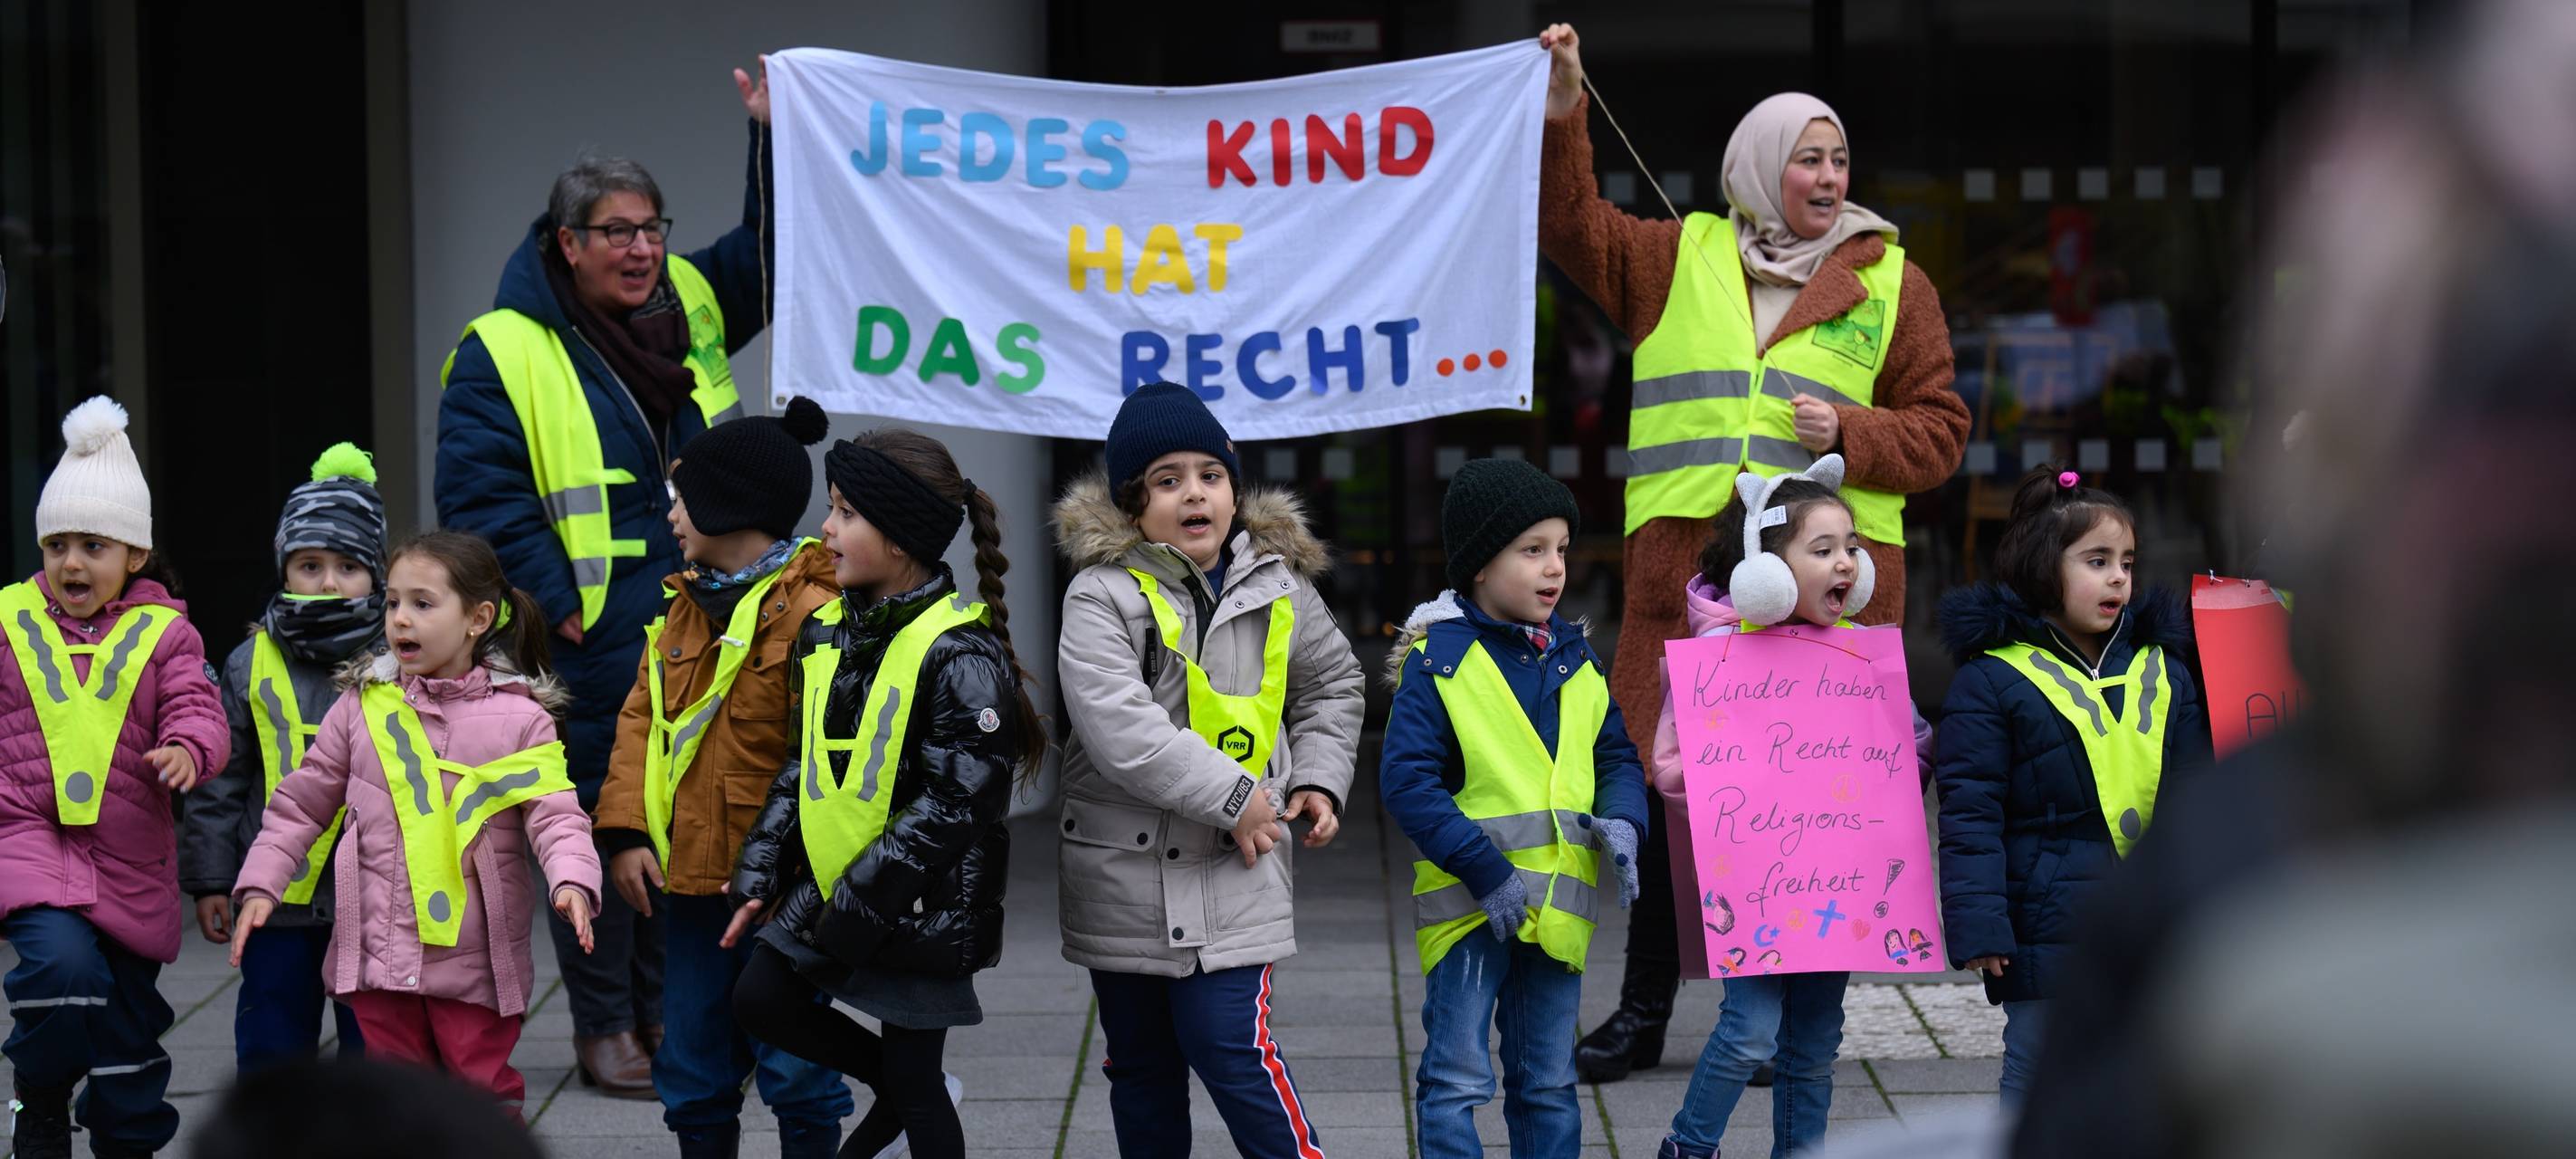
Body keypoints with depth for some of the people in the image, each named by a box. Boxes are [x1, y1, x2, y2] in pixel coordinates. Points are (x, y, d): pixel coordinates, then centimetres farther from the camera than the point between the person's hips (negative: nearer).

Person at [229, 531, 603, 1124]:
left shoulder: (519, 719, -2)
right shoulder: (362, 708, 5)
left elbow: (554, 813, -7)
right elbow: (301, 802, 12)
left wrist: (572, 880, -25)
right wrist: (259, 883, 5)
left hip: (476, 959, -2)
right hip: (380, 956, 2)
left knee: (484, 1091, 4)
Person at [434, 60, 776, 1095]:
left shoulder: (691, 308, 10)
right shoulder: (505, 351, -5)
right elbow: (479, 493, -8)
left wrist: (773, 138, 7)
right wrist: (555, 605, -12)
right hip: (597, 644, -5)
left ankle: (669, 1010, 21)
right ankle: (603, 1027, 9)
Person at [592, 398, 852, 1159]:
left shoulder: (811, 611, -14)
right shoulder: (687, 604, 12)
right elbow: (642, 717, 11)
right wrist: (626, 830, -1)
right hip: (690, 873, 8)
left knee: (793, 1067, 0)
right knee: (694, 1069, 14)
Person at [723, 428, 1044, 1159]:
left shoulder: (961, 658, -19)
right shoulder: (829, 631, 6)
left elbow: (950, 809, -21)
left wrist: (854, 912, -21)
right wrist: (758, 876, 9)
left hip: (919, 905, -8)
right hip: (829, 885, 8)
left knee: (914, 1084, 1)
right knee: (759, 1000, 8)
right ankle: (899, 1093, 24)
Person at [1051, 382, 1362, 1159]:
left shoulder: (1278, 586, 4)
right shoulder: (1102, 594, -10)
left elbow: (1334, 686, 22)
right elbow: (1117, 728, -22)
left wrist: (1319, 779, 6)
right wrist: (1233, 796, -21)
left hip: (1235, 870, 0)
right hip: (1123, 870, 0)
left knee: (1231, 1046, -10)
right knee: (1140, 1062, 11)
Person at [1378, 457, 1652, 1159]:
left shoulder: (1574, 659, 9)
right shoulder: (1438, 660, -9)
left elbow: (1617, 756, 14)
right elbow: (1406, 779, -15)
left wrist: (1622, 823, -8)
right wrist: (1483, 869, -20)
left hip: (1558, 906, 5)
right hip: (1467, 904, -5)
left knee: (1548, 1083, 14)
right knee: (1456, 1078, -4)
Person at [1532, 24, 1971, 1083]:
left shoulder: (1890, 283, 12)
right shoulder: (1680, 259, 16)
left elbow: (1940, 430, 11)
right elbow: (1572, 228, 8)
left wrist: (1850, 432, -6)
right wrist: (1560, 120, -4)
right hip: (1683, 561, 1)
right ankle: (1642, 1011, 14)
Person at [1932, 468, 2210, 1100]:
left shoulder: (2164, 673, 11)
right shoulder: (1992, 680, -5)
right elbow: (1969, 813, -8)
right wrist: (1978, 927, -13)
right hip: (2048, 930, -5)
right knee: (2038, 1079, 3)